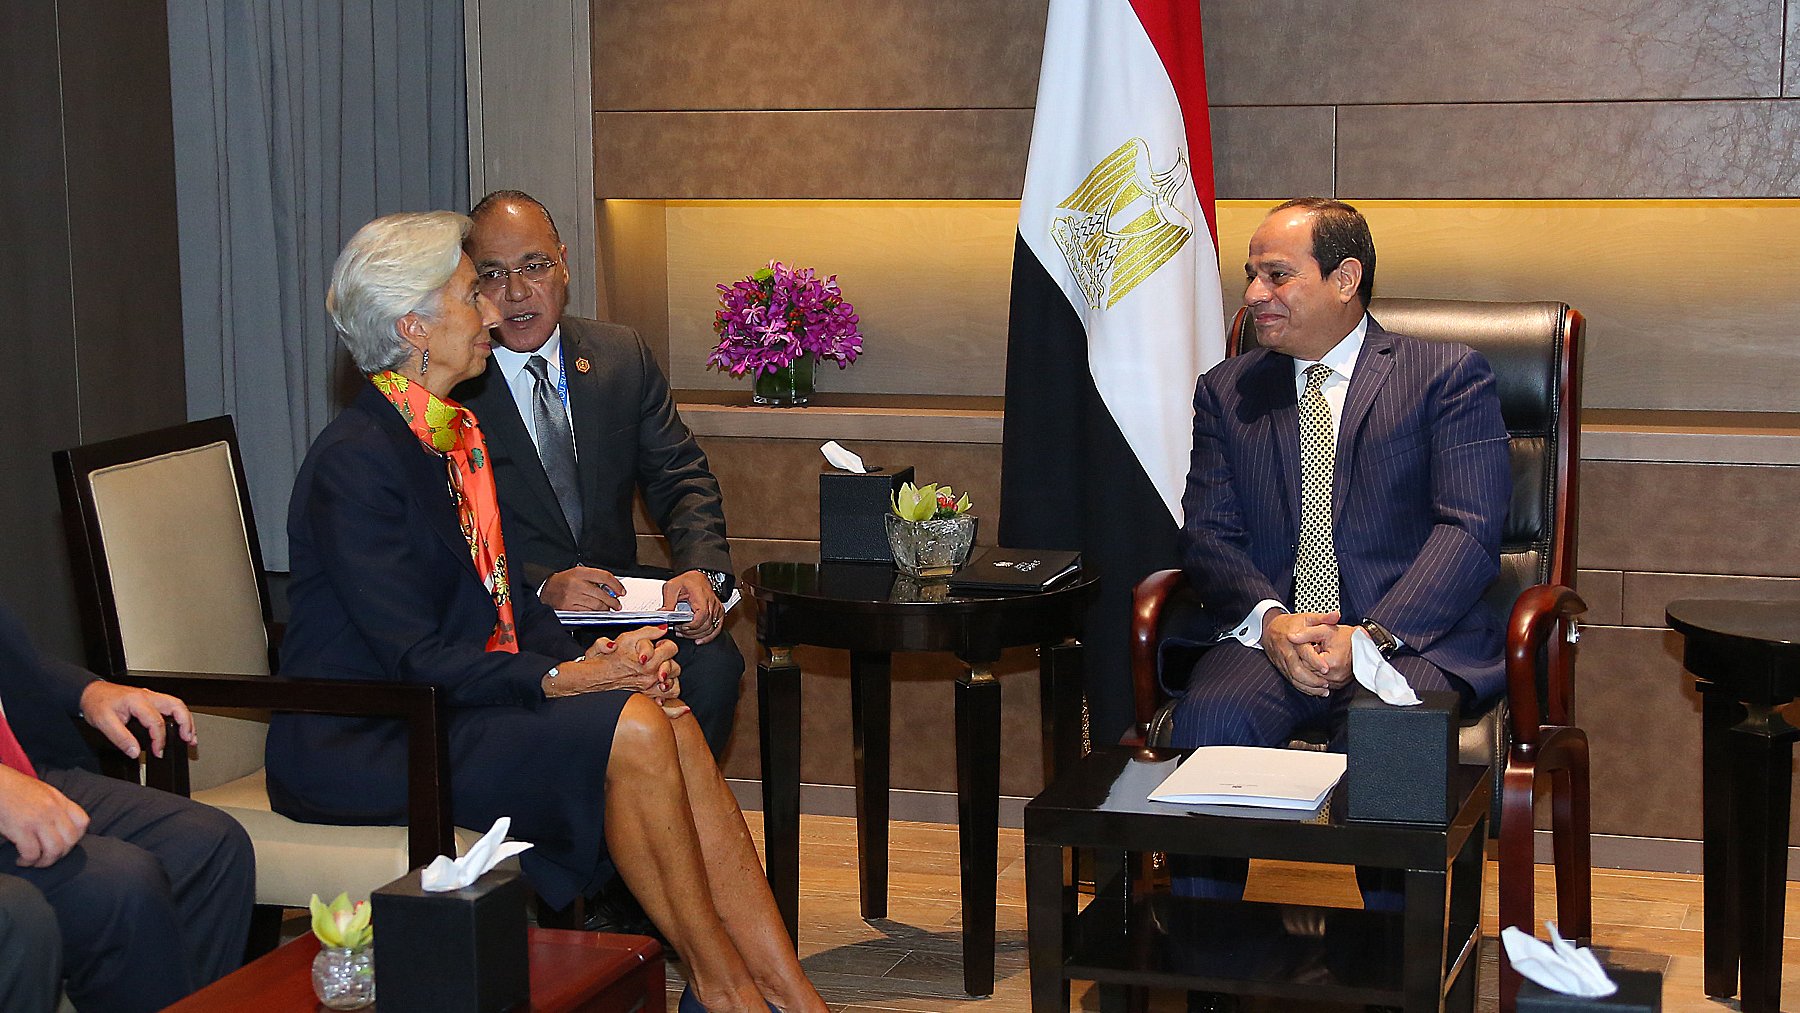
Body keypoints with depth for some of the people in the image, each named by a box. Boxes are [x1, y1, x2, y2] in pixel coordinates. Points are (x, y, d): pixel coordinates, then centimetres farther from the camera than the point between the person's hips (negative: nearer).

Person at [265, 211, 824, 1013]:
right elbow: (414, 657, -20)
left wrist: (599, 656, -7)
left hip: (448, 706, 8)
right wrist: (563, 678, -24)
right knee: (630, 731, -23)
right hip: (363, 744, -8)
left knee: (671, 720, -13)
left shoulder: (456, 434, 12)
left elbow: (501, 602, 11)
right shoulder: (355, 460, -16)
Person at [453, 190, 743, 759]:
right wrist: (542, 585, -24)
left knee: (712, 661, -25)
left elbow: (681, 479, 9)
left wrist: (700, 569, -12)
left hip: (617, 600, 4)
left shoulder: (623, 356, 10)